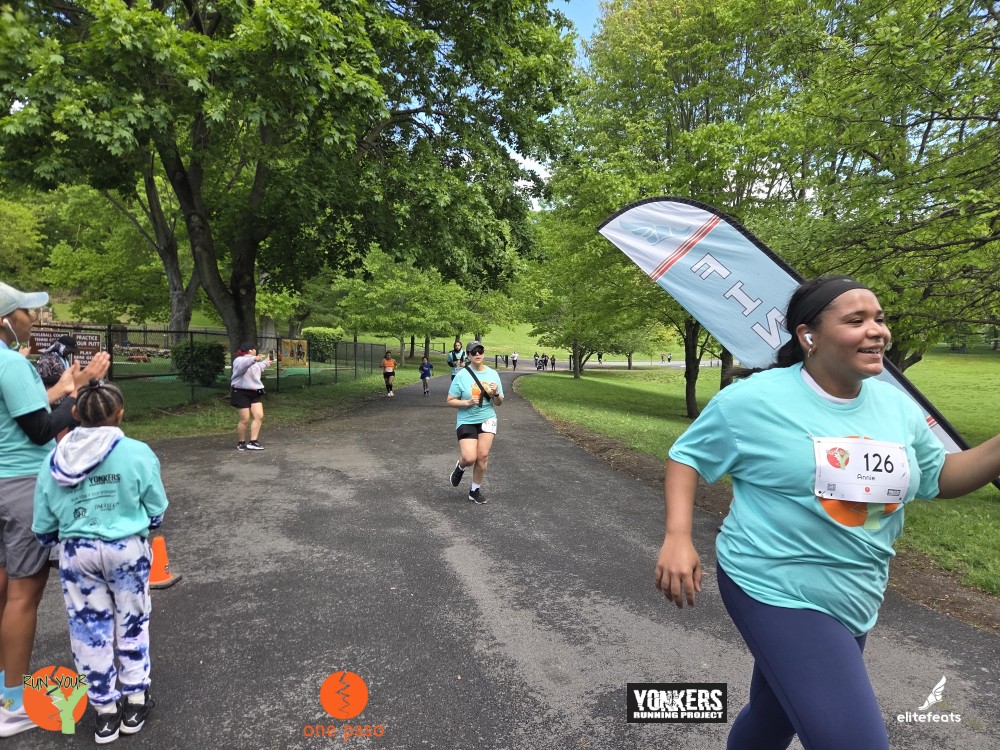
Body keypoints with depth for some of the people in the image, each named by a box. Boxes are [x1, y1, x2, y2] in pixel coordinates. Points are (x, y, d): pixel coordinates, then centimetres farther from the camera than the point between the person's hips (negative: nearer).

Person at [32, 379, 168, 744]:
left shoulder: (55, 461, -4)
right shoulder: (137, 453, -13)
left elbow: (42, 527, 1)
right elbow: (157, 511, -5)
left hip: (76, 553, 2)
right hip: (127, 549, -2)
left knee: (90, 629, 15)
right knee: (131, 624, 16)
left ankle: (105, 710, 27)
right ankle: (135, 701, 28)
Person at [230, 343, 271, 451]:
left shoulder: (254, 362, 15)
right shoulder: (239, 360, -11)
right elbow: (242, 365, -38)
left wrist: (266, 363, 52)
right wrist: (254, 359, -54)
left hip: (255, 393, 8)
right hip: (241, 393, -8)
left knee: (259, 416, -6)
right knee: (245, 419, -4)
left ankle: (252, 442, -3)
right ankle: (241, 443, 15)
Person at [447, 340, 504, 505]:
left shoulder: (493, 374, 1)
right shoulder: (461, 375, -9)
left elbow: (499, 403, 7)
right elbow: (450, 400, -6)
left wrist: (496, 394, -15)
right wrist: (468, 402, -21)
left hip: (487, 420, 3)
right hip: (466, 421, -3)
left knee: (483, 456, -2)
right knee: (469, 458, -13)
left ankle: (475, 490, 19)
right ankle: (460, 466, 25)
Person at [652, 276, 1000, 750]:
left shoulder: (897, 406, 2)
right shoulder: (754, 400, -17)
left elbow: (937, 477, 14)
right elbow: (686, 456, -9)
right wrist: (678, 537, -21)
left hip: (855, 601, 7)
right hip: (775, 591, -7)